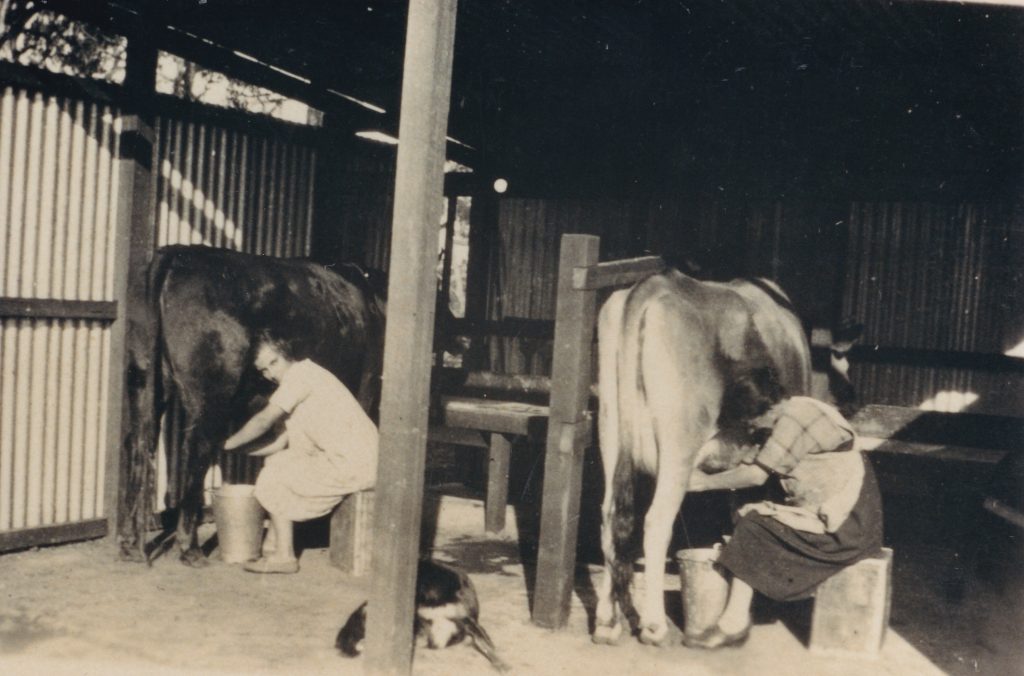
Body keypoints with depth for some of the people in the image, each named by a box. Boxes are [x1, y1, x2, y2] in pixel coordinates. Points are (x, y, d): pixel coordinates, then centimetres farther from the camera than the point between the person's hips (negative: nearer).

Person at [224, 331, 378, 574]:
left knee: (274, 480, -2)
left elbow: (263, 421, -10)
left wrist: (228, 444, 3)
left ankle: (284, 556, 4)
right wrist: (240, 452, 14)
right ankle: (273, 546, 21)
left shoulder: (301, 373, -10)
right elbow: (281, 442, 18)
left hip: (353, 465, -10)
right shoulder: (300, 380, 18)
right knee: (277, 462, 19)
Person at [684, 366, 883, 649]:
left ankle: (733, 624, -6)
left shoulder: (792, 419, -18)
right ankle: (736, 617, 6)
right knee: (750, 515, 7)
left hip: (842, 524, -10)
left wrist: (706, 482, -7)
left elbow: (755, 475, -19)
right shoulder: (796, 412, 12)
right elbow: (756, 466, 13)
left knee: (752, 526, -11)